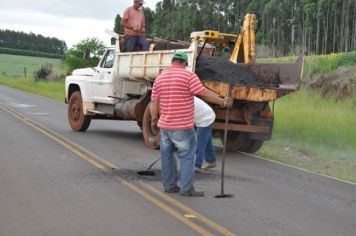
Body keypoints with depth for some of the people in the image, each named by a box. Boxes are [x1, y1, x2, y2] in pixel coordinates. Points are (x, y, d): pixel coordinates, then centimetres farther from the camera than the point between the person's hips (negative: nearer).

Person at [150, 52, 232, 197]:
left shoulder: (159, 78, 7)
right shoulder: (189, 76, -10)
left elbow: (154, 102, 6)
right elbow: (205, 94, -15)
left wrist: (154, 118, 14)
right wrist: (222, 101, -7)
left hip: (165, 125, 6)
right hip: (183, 126, -6)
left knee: (167, 155, 14)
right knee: (186, 156, 0)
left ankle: (169, 185, 20)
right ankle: (186, 188, -3)